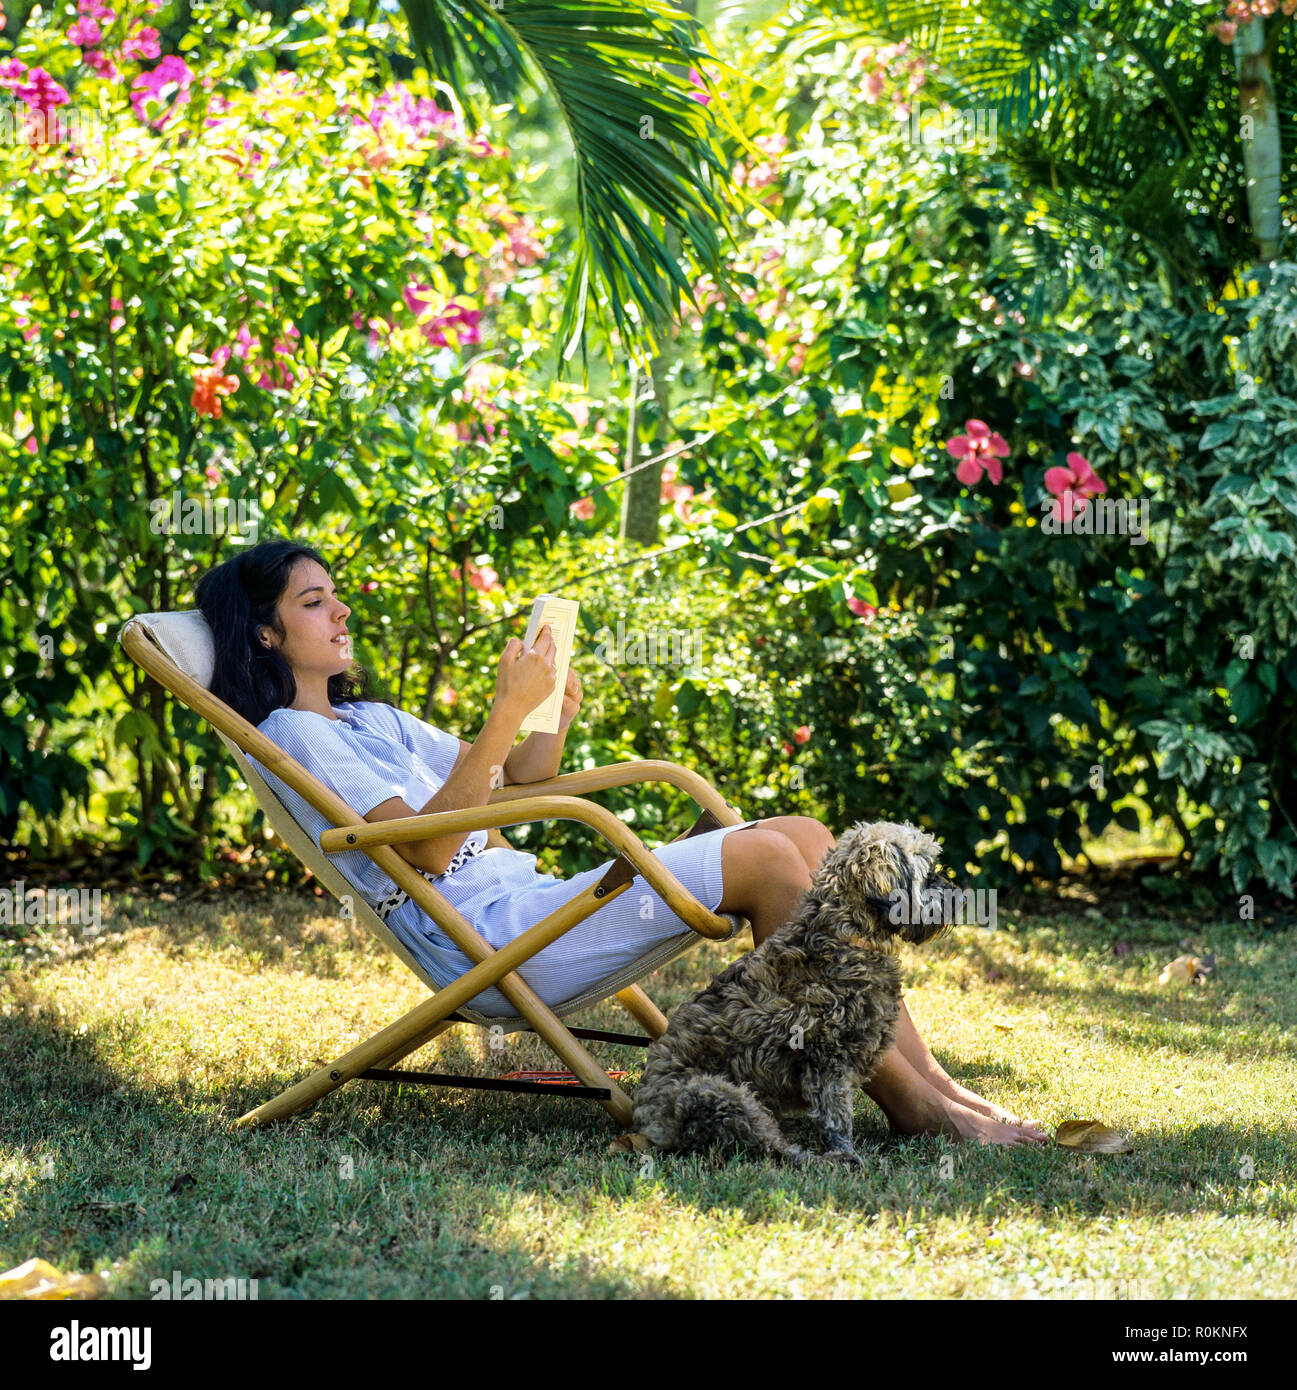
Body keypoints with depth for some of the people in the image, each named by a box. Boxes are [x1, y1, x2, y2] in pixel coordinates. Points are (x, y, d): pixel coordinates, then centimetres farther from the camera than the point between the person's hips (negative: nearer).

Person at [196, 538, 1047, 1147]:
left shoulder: (369, 718, 25)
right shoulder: (291, 737, -5)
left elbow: (511, 789, 25)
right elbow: (429, 847, -17)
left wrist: (553, 710, 7)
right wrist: (506, 713, -21)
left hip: (531, 904, 10)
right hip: (492, 942, -10)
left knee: (806, 836, -4)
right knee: (766, 859, -20)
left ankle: (931, 1079, -9)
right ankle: (909, 1106, -15)